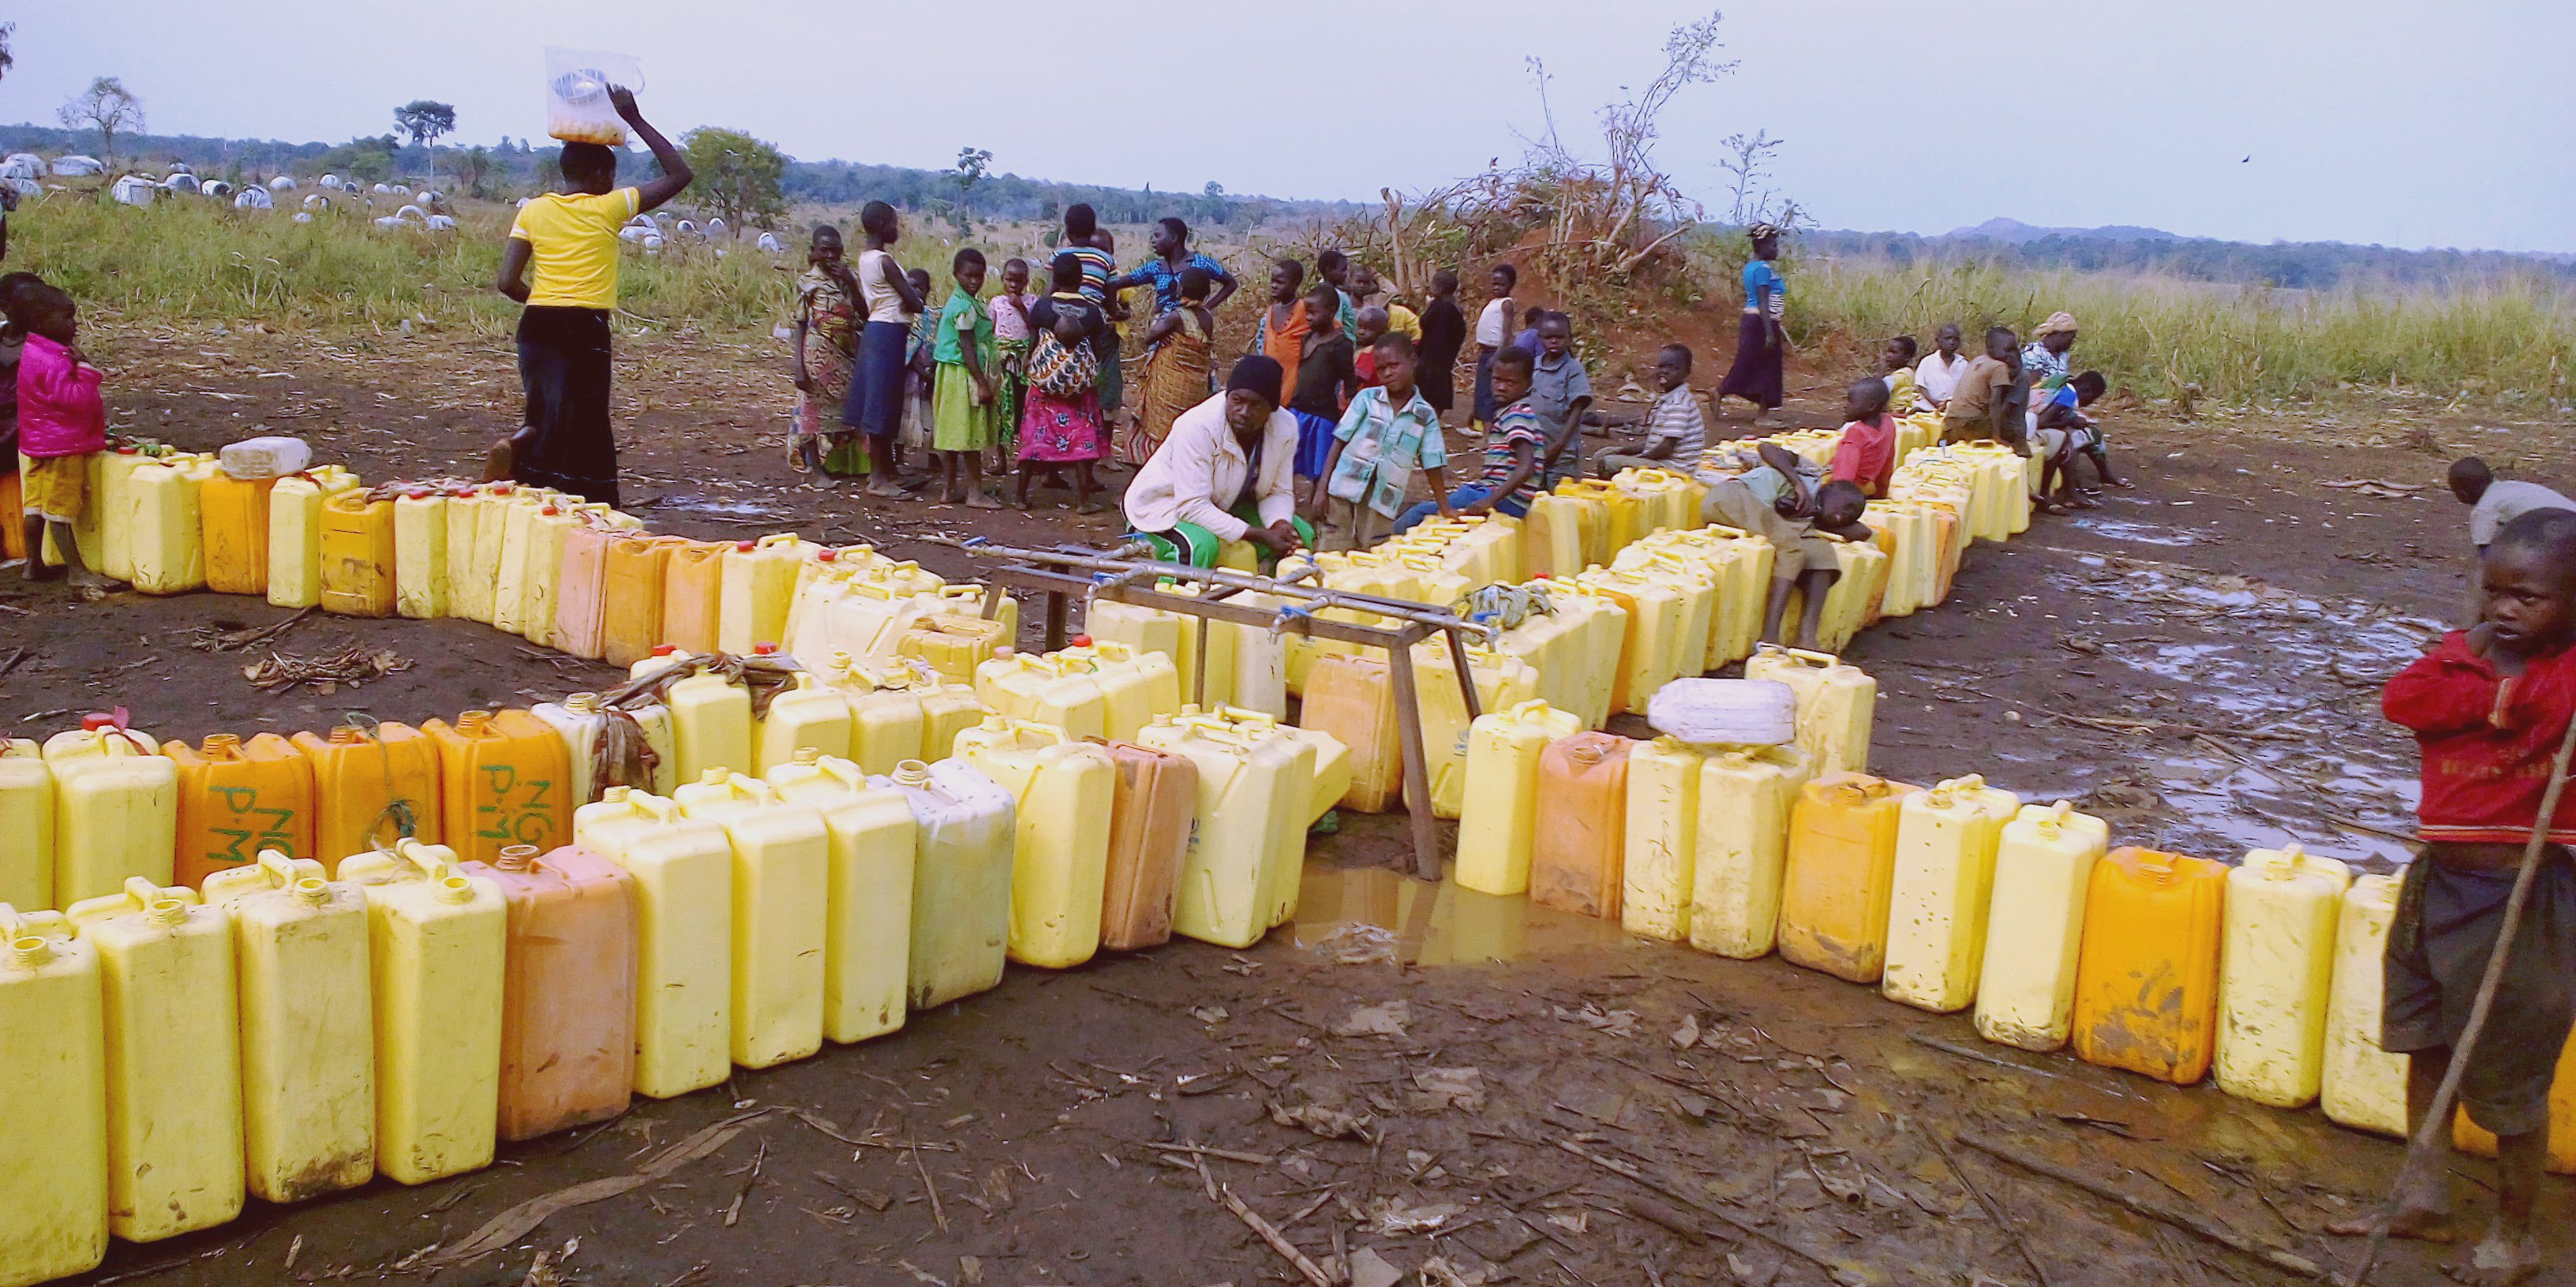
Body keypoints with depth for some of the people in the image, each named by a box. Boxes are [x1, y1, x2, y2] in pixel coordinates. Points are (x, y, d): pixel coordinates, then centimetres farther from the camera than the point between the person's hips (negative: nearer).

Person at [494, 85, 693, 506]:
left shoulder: (533, 210, 7)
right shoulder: (609, 208, -2)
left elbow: (508, 282, 1)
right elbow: (679, 174, 4)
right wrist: (634, 119, 5)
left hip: (537, 325, 4)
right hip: (585, 328, -4)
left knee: (548, 417, 21)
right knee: (585, 428, 1)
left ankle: (520, 441, -10)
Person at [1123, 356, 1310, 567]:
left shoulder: (1286, 427, -14)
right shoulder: (1198, 427, -33)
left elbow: (1278, 492, -3)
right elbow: (1192, 506, -34)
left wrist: (1280, 524, -28)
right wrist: (1260, 535, -37)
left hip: (1226, 506, 6)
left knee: (1301, 535, -7)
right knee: (1201, 545, -37)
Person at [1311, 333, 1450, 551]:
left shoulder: (1426, 416, 4)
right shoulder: (1367, 398, 2)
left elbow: (1433, 467, 7)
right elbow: (1339, 443, 2)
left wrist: (1446, 512, 6)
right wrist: (1322, 489, -6)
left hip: (1382, 504, 0)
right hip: (1343, 492, 0)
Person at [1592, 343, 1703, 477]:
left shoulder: (1679, 404, -18)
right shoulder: (1665, 399, 14)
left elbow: (1667, 447, -23)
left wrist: (1639, 460, -11)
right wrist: (1621, 450, 5)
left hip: (1673, 468, -11)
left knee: (1609, 463, -21)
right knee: (1604, 454, 16)